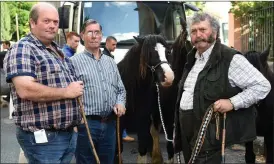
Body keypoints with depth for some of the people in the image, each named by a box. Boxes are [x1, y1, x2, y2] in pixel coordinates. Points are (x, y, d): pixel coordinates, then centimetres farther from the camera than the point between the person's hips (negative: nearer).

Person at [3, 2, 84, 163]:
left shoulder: (58, 51, 16)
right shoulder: (22, 49, -11)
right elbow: (25, 90, -26)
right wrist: (66, 92, -17)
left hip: (69, 133, 9)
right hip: (42, 137, -8)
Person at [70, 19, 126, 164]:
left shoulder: (110, 62, 15)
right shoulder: (74, 62, -4)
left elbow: (121, 89, 20)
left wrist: (120, 103, 0)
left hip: (110, 123, 5)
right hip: (86, 123, -5)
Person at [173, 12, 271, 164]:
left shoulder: (230, 58, -14)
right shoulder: (192, 58, 11)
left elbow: (263, 86, -14)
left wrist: (232, 102, -24)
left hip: (207, 135, -8)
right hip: (186, 132, 8)